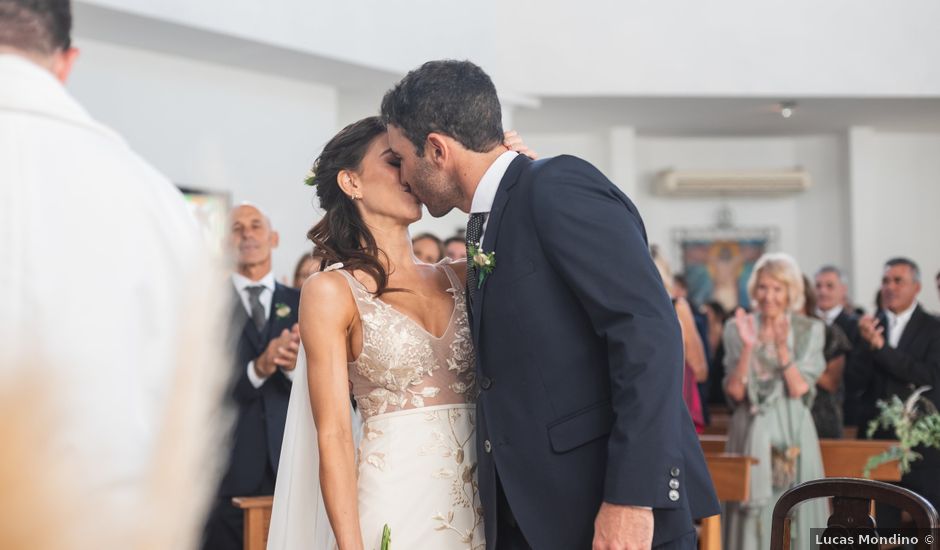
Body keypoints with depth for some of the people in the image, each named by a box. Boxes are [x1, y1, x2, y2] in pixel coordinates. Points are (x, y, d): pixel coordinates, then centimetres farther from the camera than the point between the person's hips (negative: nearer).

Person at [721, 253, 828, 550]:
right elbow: (735, 391, -4)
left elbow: (799, 389, -6)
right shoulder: (737, 328, 4)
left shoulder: (810, 331, 3)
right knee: (752, 518, -1)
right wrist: (748, 347, -16)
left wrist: (782, 347, -17)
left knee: (793, 514, -1)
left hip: (792, 434, 0)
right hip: (751, 434, 1)